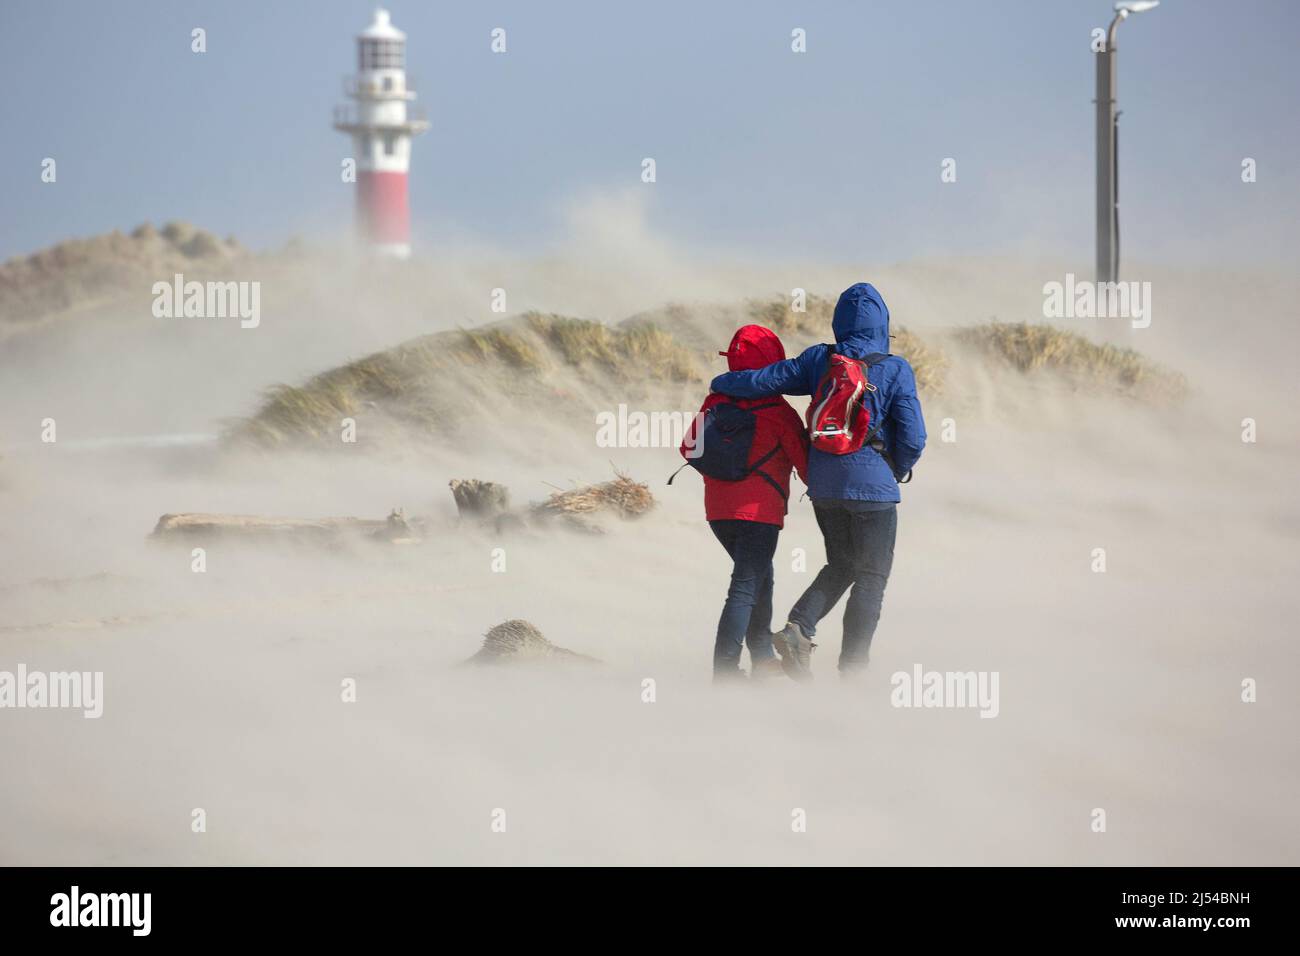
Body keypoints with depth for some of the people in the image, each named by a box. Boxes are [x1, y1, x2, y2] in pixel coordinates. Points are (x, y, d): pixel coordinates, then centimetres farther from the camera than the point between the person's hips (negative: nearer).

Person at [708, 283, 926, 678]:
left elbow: (761, 381, -1)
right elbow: (913, 439, -9)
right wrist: (895, 473, 11)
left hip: (823, 483, 4)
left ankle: (798, 627, -3)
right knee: (871, 578, 6)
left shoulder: (818, 360, 2)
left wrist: (719, 383, 19)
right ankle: (852, 668, 1)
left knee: (840, 566, 20)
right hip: (872, 485, -4)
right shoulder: (895, 370, -7)